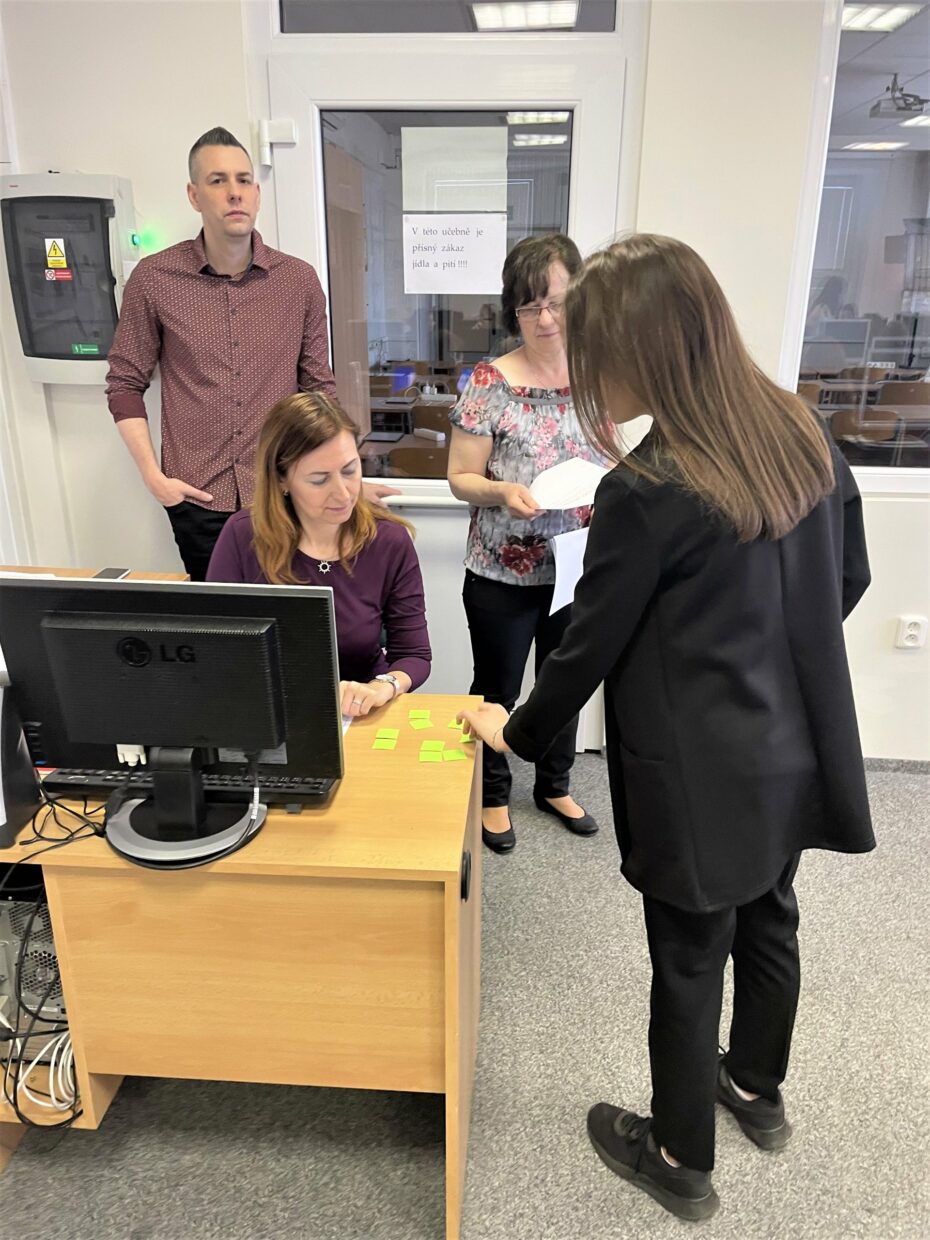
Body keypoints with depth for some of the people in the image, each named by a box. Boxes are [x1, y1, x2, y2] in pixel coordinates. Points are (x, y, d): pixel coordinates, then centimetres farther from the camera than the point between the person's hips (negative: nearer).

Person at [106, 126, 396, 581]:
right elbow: (125, 385, 5)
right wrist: (153, 477, -4)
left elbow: (319, 390, 7)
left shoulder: (300, 280, 2)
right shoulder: (152, 279, -2)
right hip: (198, 497, 0)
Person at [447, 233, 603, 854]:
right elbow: (461, 476, -7)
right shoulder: (489, 382, -10)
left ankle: (554, 785, 43)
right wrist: (502, 492, -27)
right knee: (498, 689, 12)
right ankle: (493, 794, 36)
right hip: (503, 574, -3)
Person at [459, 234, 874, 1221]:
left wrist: (520, 732, 1)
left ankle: (681, 1162, 38)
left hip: (703, 778, -7)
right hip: (801, 755, 7)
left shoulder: (645, 491, -24)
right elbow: (848, 579, 8)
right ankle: (756, 1090, 53)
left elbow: (590, 641, -15)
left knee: (690, 962, 13)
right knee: (768, 921, 26)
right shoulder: (804, 435, -3)